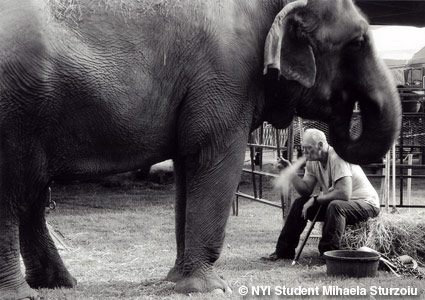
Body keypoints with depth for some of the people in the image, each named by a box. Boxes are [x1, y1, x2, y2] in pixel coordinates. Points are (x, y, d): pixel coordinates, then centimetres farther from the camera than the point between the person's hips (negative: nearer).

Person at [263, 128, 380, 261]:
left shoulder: (337, 158, -26)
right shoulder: (312, 161, 0)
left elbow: (344, 194, -33)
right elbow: (306, 190, -4)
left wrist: (315, 200, -23)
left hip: (366, 204, -8)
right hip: (334, 203, 8)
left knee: (335, 206, -37)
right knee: (299, 203, -3)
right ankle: (284, 250, 3)